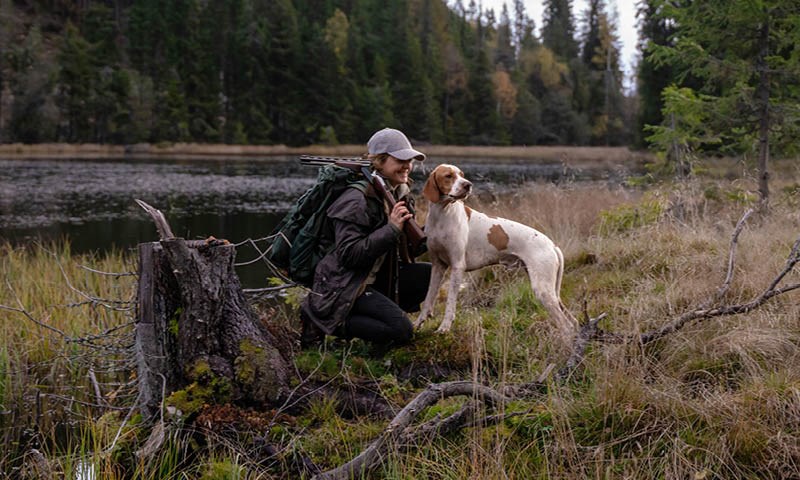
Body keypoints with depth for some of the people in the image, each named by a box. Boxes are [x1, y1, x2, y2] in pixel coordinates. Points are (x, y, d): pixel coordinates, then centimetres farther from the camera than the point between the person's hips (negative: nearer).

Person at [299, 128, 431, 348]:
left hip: (381, 278, 9)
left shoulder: (400, 194, 8)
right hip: (345, 286, -9)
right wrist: (392, 228, -27)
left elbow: (405, 248, 16)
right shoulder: (357, 200, -19)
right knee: (401, 331, -23)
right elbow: (349, 255, -25)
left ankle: (378, 312, 2)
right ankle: (321, 320, -10)